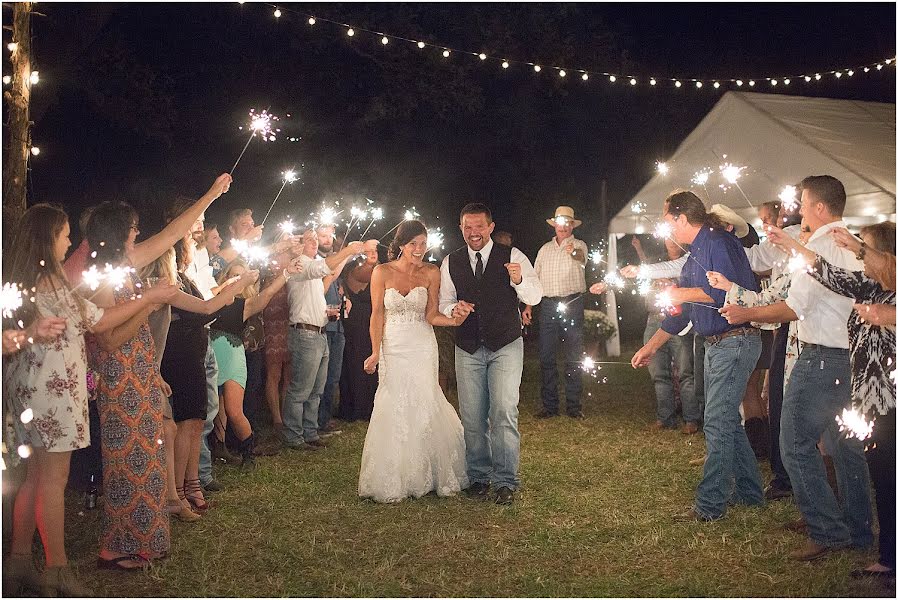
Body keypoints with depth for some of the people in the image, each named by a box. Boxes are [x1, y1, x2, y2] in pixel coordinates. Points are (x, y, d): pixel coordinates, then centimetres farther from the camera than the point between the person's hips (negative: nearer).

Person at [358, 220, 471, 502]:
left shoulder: (431, 273, 0)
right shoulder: (382, 272, -3)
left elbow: (431, 315, -1)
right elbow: (377, 314, -2)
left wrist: (454, 320, -20)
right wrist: (375, 352, -8)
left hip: (423, 348, 1)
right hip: (393, 348, 0)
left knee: (423, 407, -1)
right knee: (393, 410, 0)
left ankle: (424, 475, 16)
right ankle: (391, 481, 13)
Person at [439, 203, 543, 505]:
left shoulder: (512, 256, -3)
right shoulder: (450, 263, 6)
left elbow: (535, 297, -7)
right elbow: (443, 302, 11)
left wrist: (520, 280, -28)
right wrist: (454, 308, -13)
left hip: (506, 346, -3)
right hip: (468, 349, 3)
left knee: (504, 413, -9)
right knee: (472, 417, 7)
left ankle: (505, 481, 0)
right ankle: (478, 477, 21)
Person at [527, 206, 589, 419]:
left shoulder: (579, 245, 2)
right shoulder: (545, 249, 15)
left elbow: (582, 258, -23)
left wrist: (574, 253, -47)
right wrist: (528, 306, 7)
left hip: (573, 305, -3)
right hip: (548, 306, 3)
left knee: (574, 358, 1)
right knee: (546, 357, 1)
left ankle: (574, 405, 7)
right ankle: (549, 405, 8)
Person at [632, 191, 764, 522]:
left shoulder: (719, 243, -13)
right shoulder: (695, 256, 18)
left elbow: (724, 291, -27)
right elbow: (680, 309, 23)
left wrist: (681, 293, -12)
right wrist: (651, 346, 24)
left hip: (735, 342, -10)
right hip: (716, 346, 10)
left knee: (717, 424, -8)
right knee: (726, 421, 15)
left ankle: (710, 505, -3)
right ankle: (748, 491, 26)